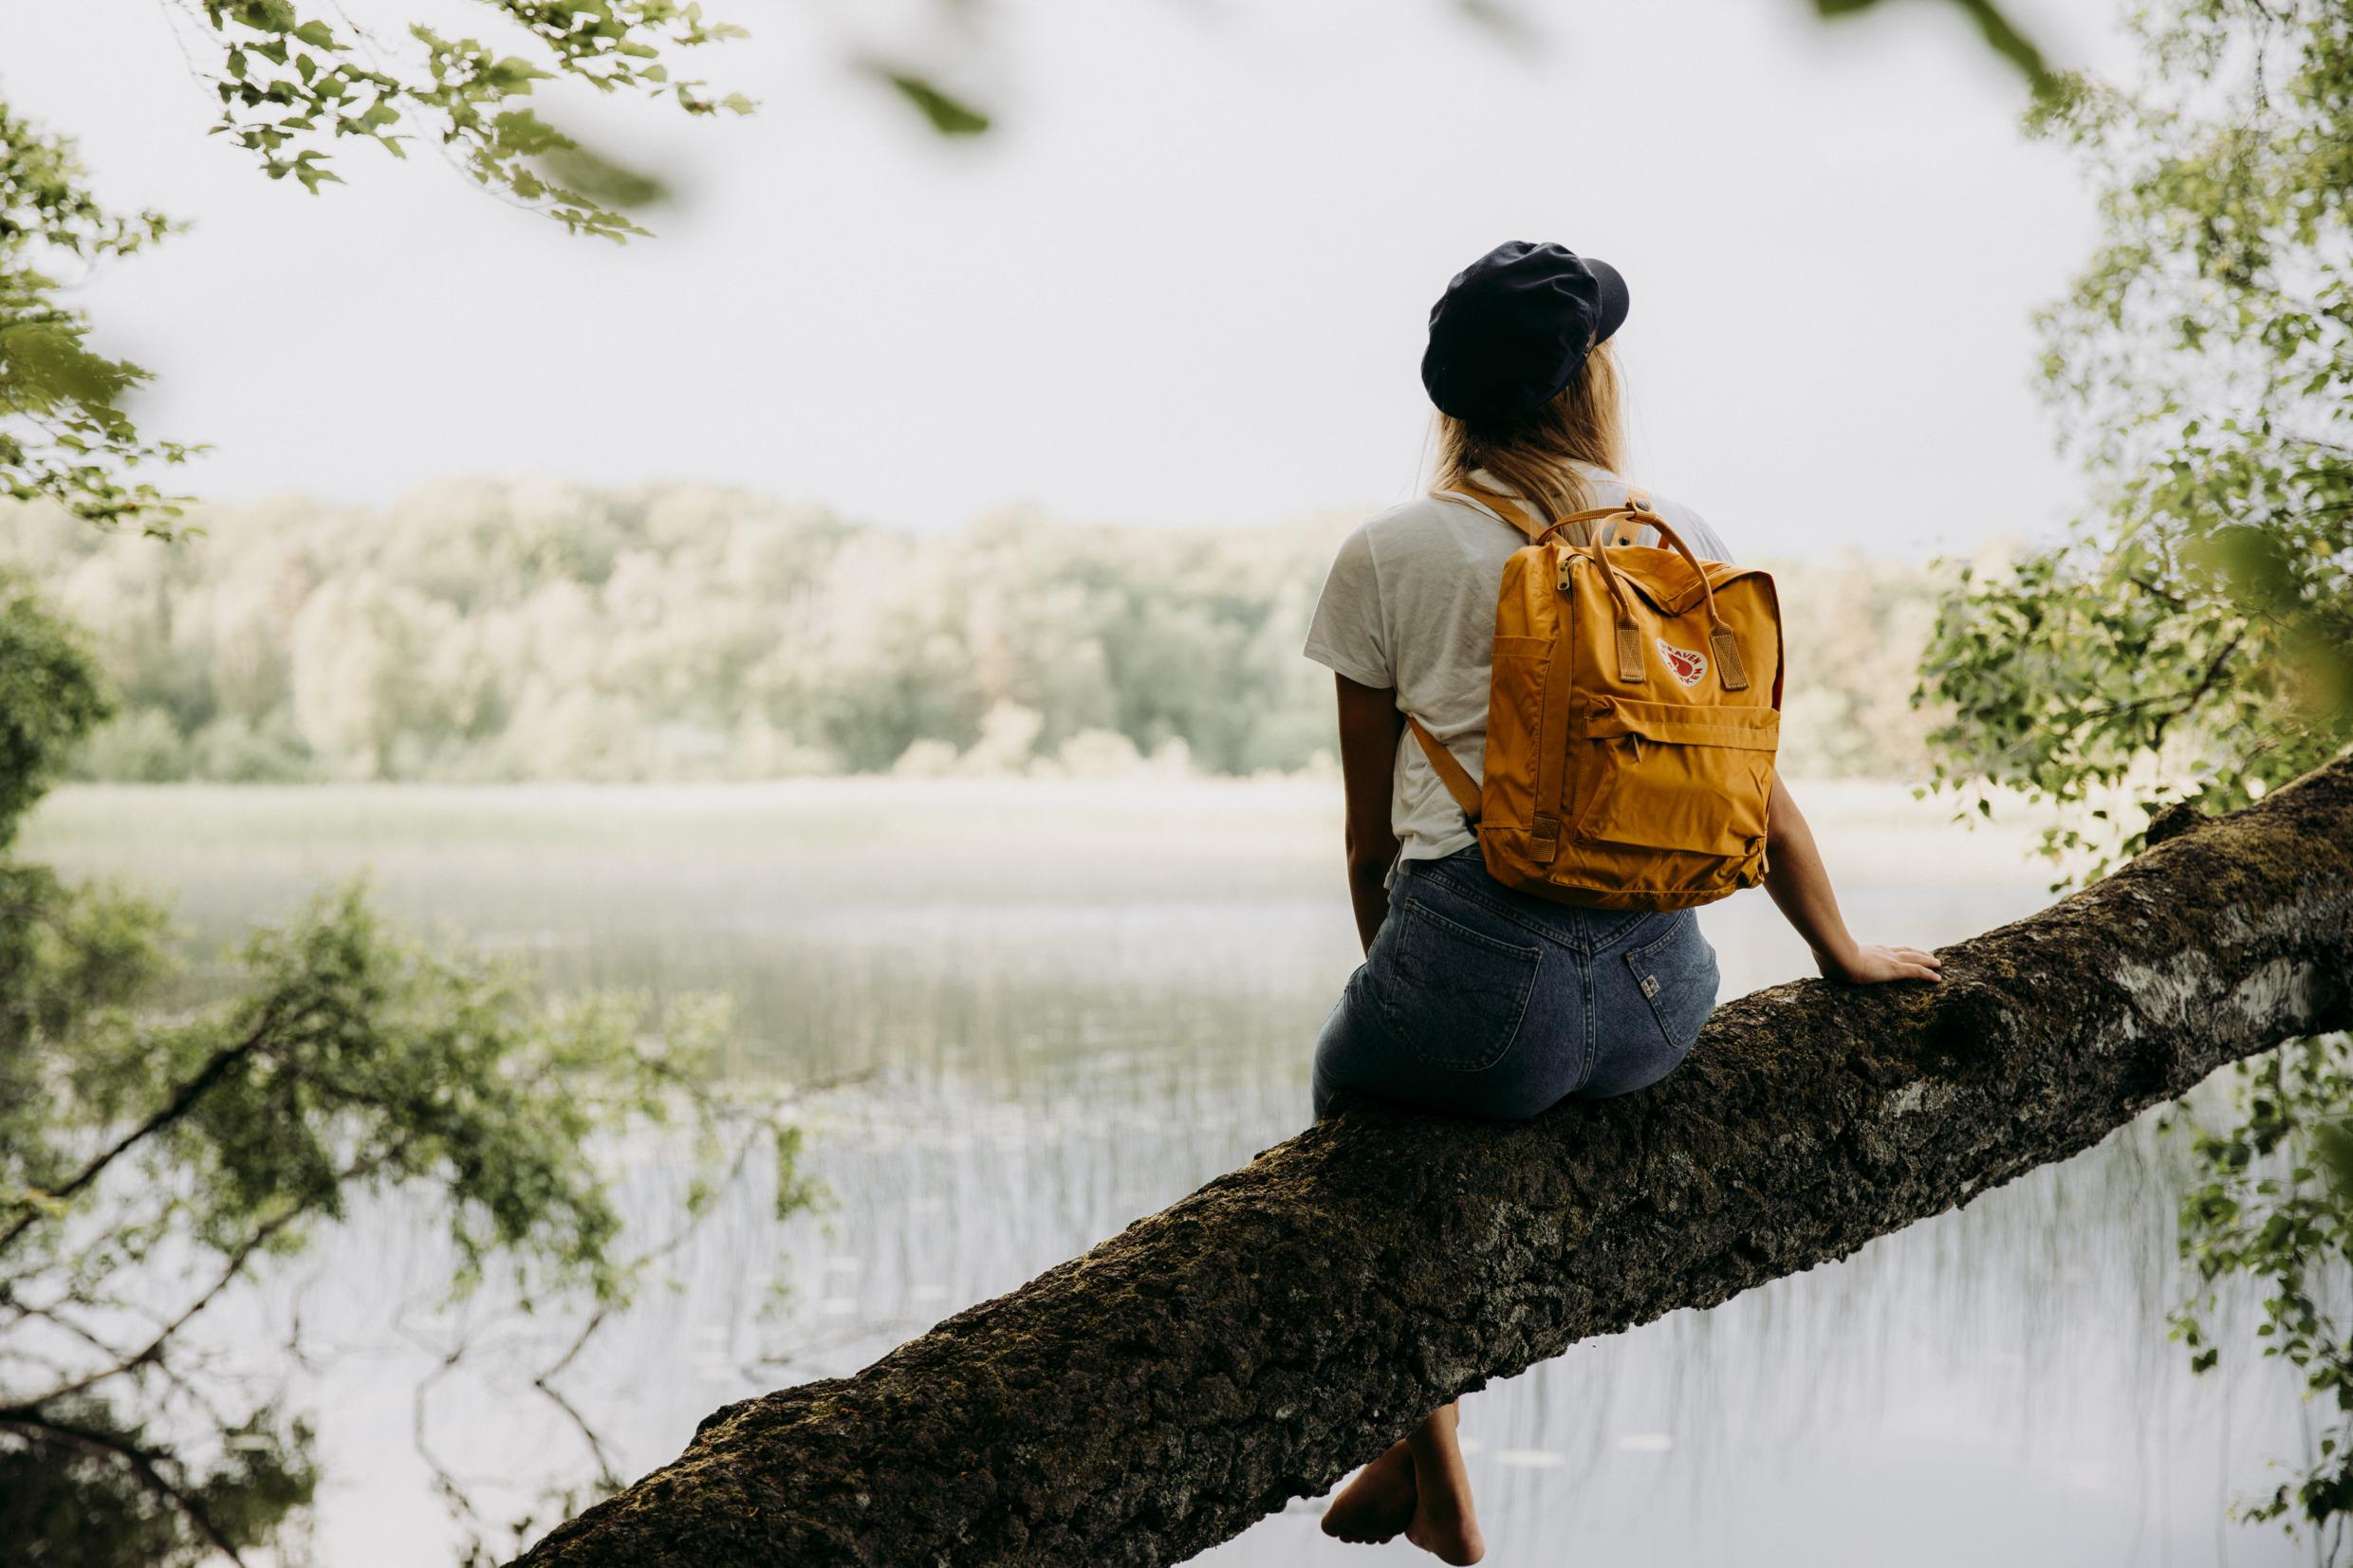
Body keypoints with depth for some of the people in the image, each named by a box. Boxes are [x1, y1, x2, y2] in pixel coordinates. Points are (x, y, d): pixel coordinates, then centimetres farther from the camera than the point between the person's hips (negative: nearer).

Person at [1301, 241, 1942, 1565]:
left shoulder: (1389, 557, 1)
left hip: (1479, 981, -4)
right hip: (1659, 997, 4)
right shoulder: (1687, 543, 8)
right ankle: (1412, 1460, 36)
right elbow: (1760, 794, 15)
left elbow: (1371, 835, 7)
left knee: (1355, 1084, 30)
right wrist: (1846, 953, 31)